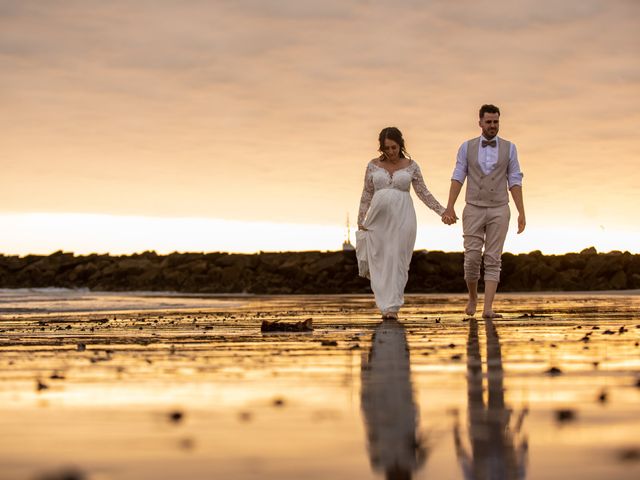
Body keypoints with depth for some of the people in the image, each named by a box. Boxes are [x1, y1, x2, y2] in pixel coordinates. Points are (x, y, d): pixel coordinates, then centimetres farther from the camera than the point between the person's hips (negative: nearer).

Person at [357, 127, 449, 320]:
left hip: (402, 217, -1)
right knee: (379, 260, 0)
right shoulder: (373, 165, 5)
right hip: (379, 216, 1)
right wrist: (361, 221, 4)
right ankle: (385, 304, 10)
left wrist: (442, 211, -1)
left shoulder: (411, 166, 3)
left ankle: (392, 307, 1)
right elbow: (366, 195, 9)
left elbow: (423, 193, 6)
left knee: (397, 261, -3)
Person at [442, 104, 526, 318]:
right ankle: (473, 297, 22)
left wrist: (522, 213, -5)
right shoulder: (467, 147, 3)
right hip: (474, 211, 0)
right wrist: (449, 208, -12)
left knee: (493, 261, -6)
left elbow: (515, 182, 2)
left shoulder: (509, 148, 3)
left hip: (499, 211, 0)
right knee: (472, 259, -5)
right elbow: (457, 178, -1)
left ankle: (487, 309, -8)